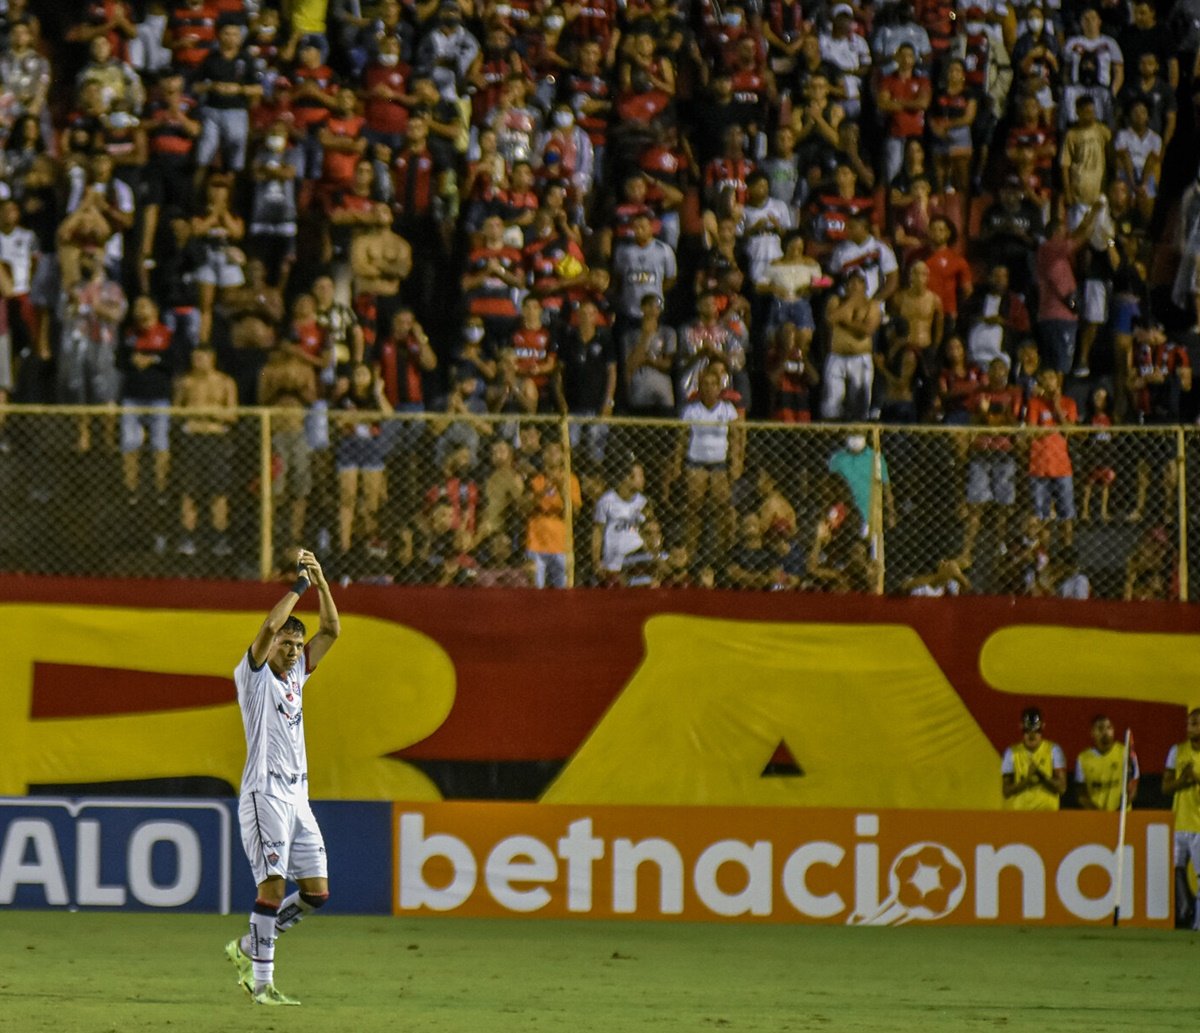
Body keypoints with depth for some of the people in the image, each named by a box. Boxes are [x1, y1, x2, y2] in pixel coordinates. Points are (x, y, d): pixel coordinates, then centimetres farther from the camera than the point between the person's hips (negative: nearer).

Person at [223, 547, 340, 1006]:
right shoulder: (254, 674, -2)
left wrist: (320, 582, 4)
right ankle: (262, 983, -13)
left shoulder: (296, 674, 17)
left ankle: (247, 948, 19)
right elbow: (269, 627, -19)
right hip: (264, 792, -8)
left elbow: (331, 630, 16)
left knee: (316, 891, 4)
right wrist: (299, 586, -11)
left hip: (297, 796, 8)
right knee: (272, 886, -14)